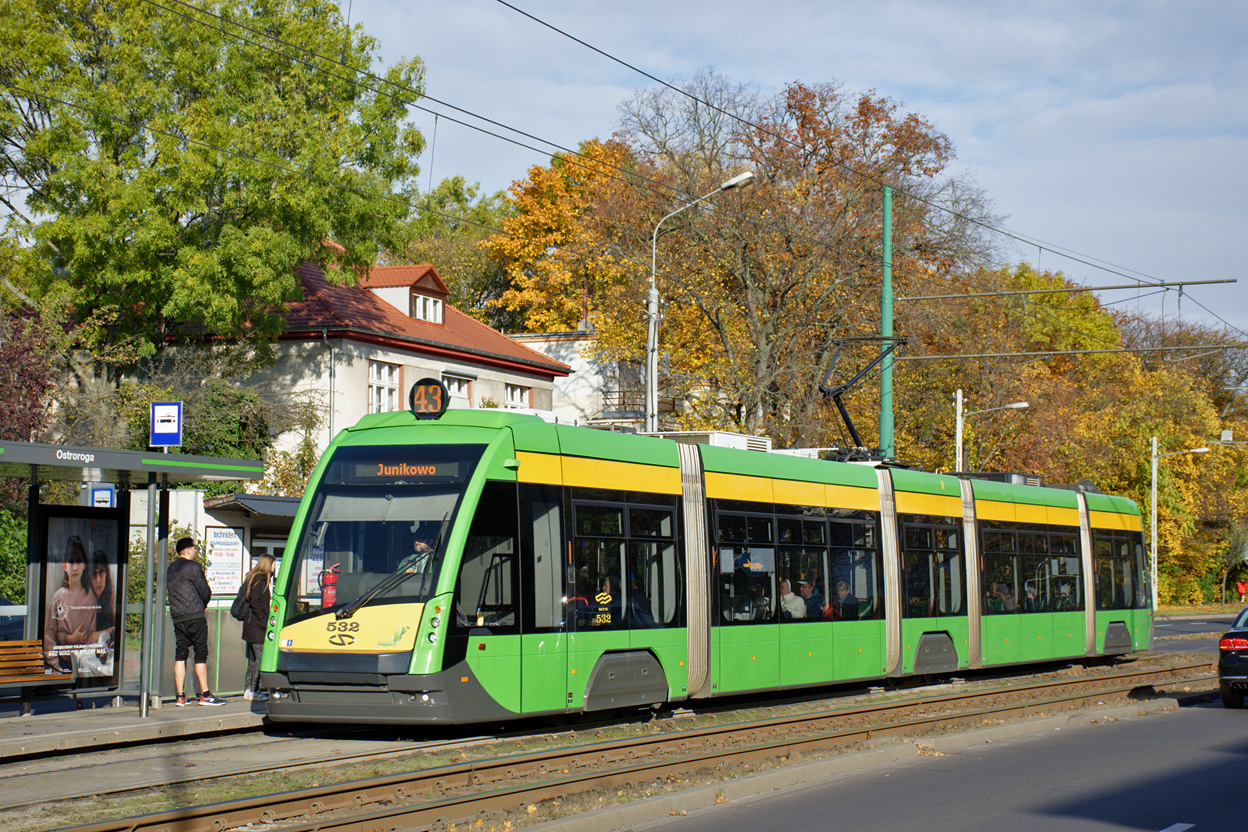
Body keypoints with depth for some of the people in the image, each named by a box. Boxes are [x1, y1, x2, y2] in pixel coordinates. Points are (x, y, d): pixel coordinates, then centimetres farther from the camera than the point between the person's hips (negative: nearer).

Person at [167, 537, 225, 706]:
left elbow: (169, 590, 17)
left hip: (177, 617, 7)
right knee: (201, 654, -2)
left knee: (180, 654, 6)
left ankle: (180, 696, 3)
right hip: (195, 616, -7)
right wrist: (204, 604, 14)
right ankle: (205, 695, -2)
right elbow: (205, 591, -9)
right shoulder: (193, 566, -8)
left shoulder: (171, 569, 14)